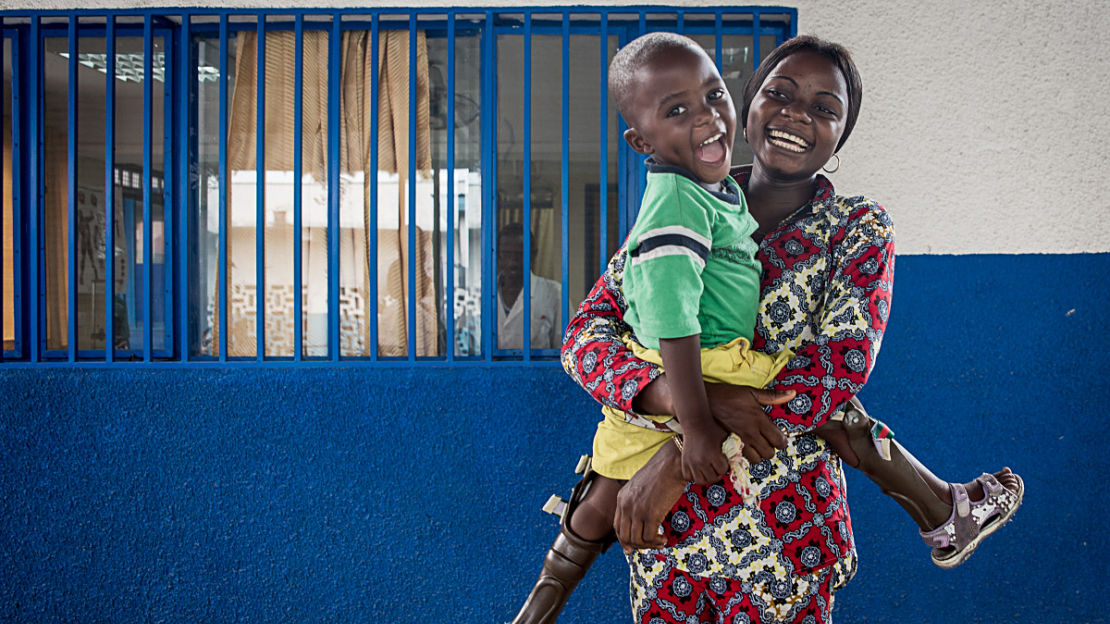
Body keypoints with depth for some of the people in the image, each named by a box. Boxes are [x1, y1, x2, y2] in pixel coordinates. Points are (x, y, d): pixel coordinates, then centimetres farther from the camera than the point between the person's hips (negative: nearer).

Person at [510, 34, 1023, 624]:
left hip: (782, 533, -1)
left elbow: (842, 365, -18)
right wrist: (684, 397, -28)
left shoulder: (858, 228, -3)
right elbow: (584, 334, -6)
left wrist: (676, 457, -25)